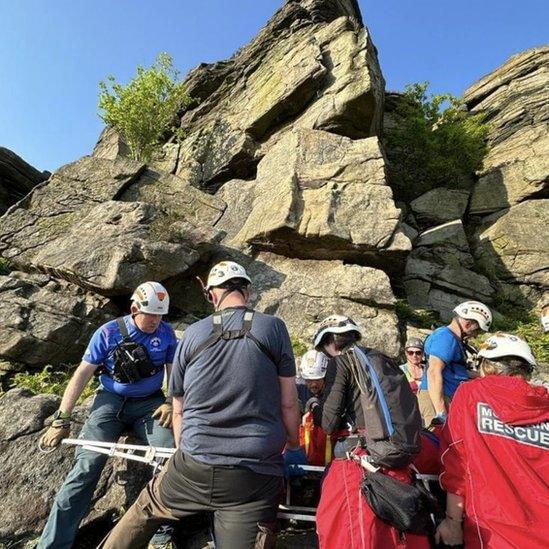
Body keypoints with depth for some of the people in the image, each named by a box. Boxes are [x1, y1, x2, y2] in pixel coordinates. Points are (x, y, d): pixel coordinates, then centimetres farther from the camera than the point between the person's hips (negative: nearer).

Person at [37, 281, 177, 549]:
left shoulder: (166, 333, -3)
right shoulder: (108, 332, -8)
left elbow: (174, 372, 5)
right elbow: (82, 374, -6)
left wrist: (170, 403, -10)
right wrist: (61, 419, -8)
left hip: (149, 403, 1)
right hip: (111, 400, 0)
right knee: (87, 464, -18)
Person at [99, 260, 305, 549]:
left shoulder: (192, 334, 1)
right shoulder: (273, 327, -5)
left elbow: (179, 410, 11)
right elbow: (288, 403, -2)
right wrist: (294, 447, 16)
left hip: (194, 469, 3)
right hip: (256, 477, -2)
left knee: (145, 509, 29)